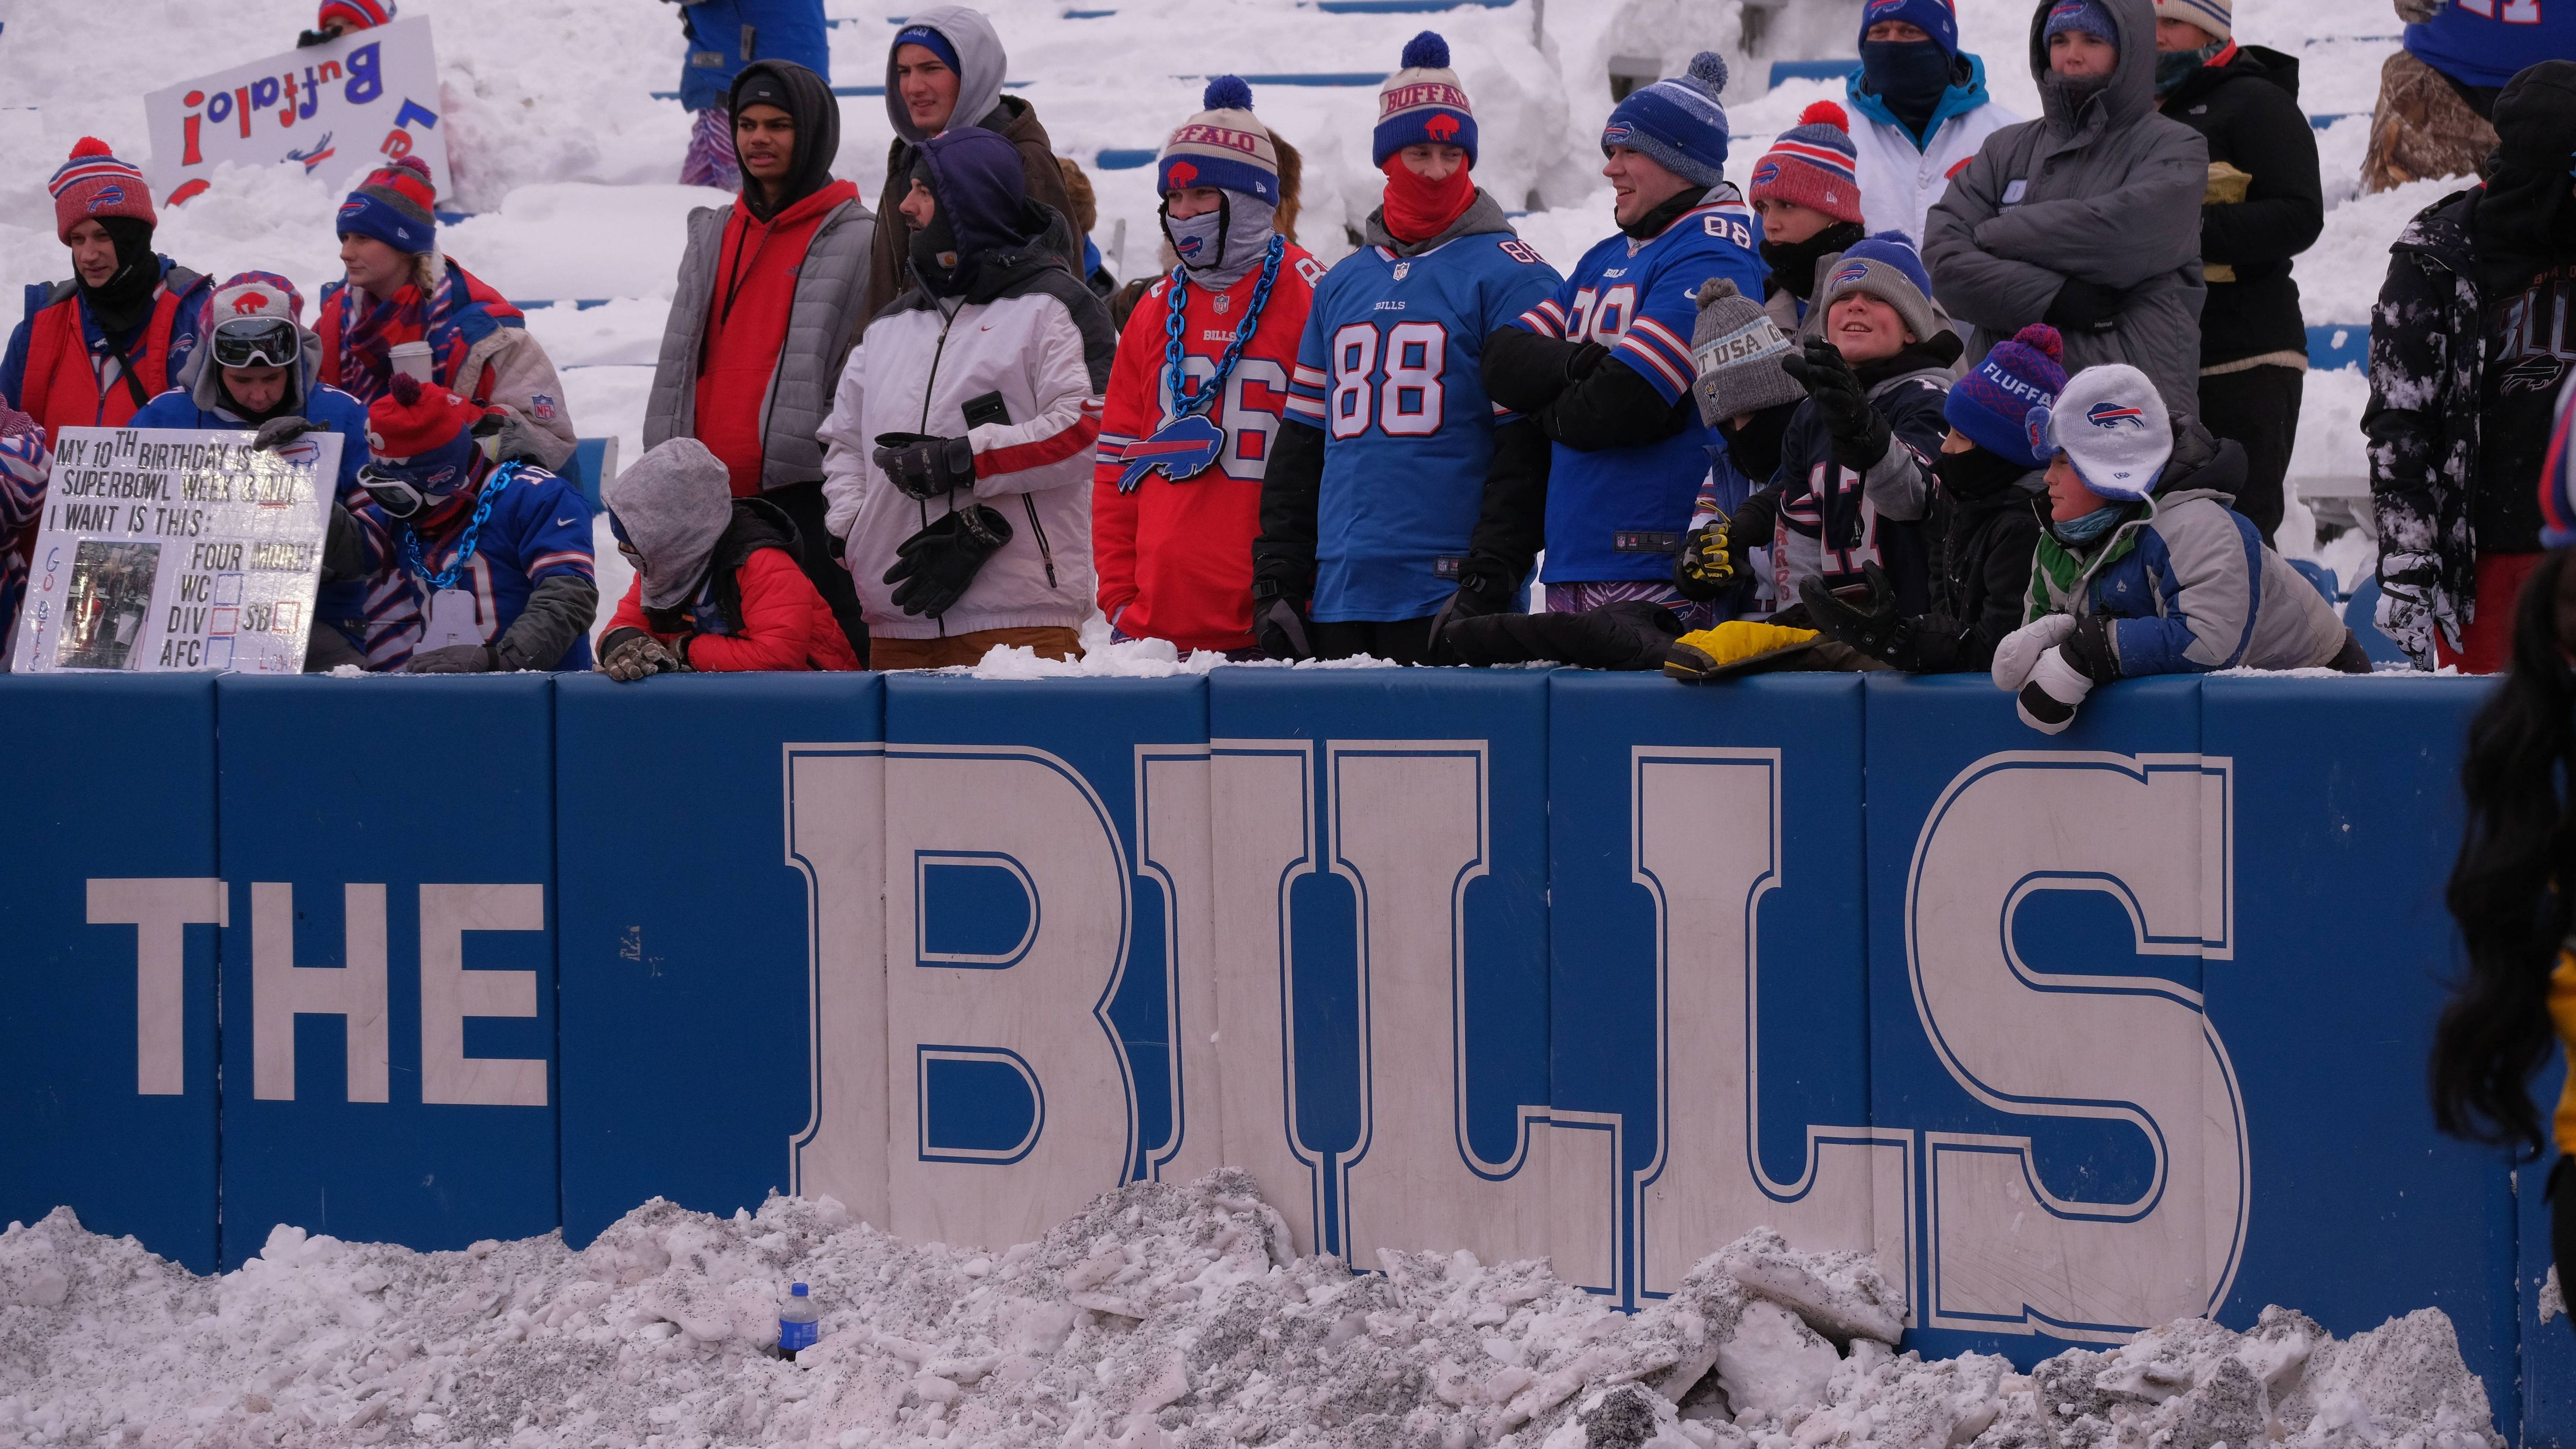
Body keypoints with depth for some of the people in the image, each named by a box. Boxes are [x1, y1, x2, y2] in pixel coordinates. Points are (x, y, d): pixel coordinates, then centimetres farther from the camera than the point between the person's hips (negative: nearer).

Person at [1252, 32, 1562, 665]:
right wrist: (1276, 580, 11)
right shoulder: (1341, 285, 18)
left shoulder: (1510, 276, -1)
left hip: (1446, 593, -5)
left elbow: (1526, 446, -7)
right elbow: (1301, 441, 20)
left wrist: (1488, 585, -14)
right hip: (1338, 600, 6)